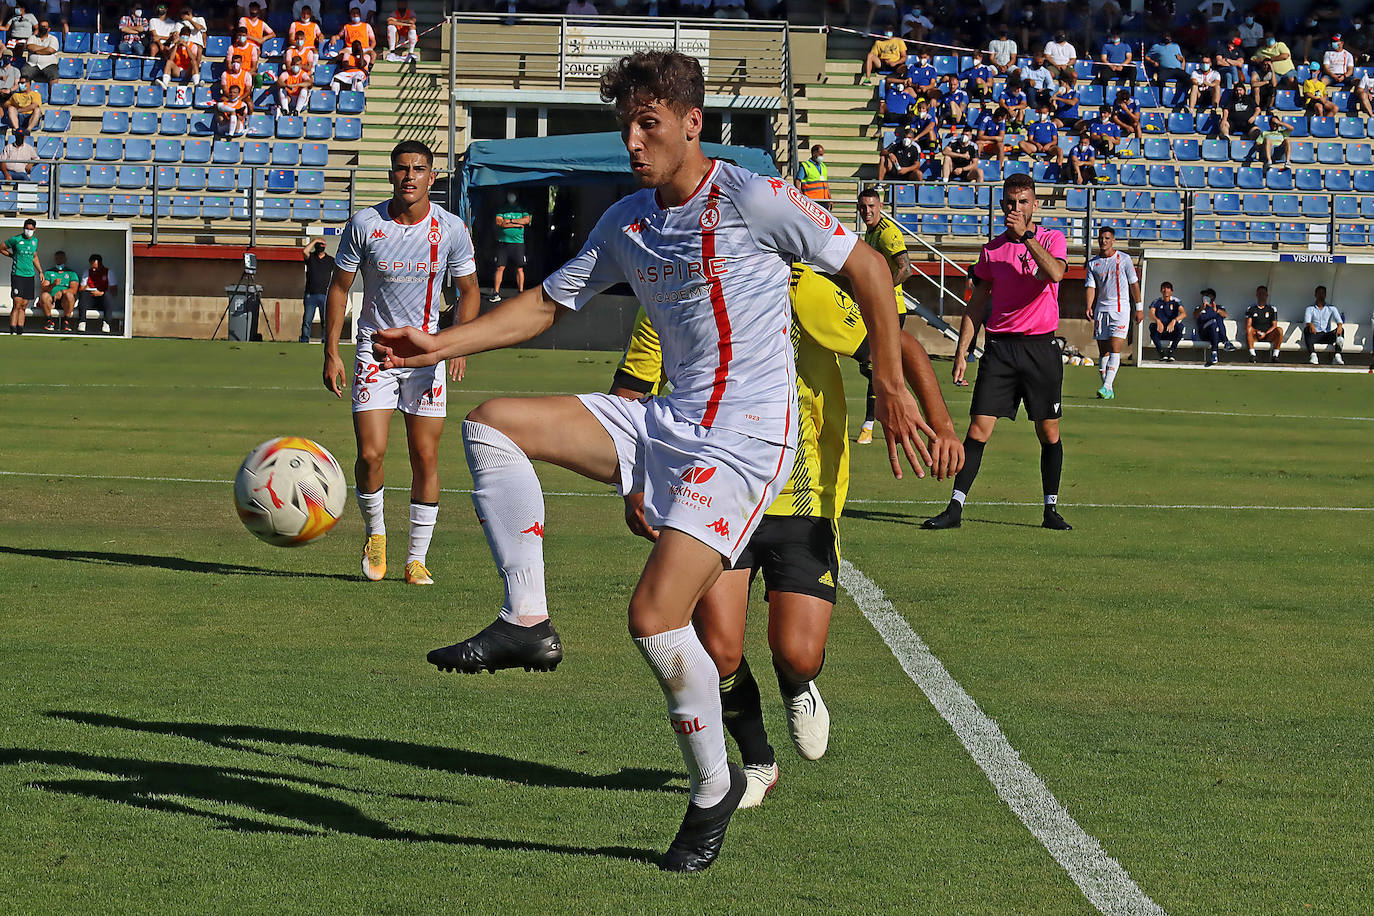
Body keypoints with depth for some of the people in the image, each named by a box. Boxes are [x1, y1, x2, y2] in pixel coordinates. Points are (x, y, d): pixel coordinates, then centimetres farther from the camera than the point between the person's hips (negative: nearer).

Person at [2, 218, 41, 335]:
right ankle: (12, 329, -12)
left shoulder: (34, 241, 11)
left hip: (30, 276, 5)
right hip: (17, 275, -5)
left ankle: (20, 329, 9)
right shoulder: (15, 240, -6)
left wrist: (40, 271, 20)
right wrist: (13, 256, 5)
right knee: (17, 304, -13)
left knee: (24, 306, 5)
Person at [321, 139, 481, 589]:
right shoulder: (364, 224, -7)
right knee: (370, 454, -11)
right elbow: (339, 286, 2)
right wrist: (331, 352, -3)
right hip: (375, 350, -1)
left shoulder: (451, 229, -5)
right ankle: (375, 532, 17)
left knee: (425, 457, -2)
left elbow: (468, 290, 7)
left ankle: (417, 559, 9)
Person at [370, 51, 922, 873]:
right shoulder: (627, 223, 9)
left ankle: (714, 787, 5)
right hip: (666, 424, 8)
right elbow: (548, 302, 18)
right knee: (492, 423, -5)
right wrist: (438, 346, 7)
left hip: (745, 437, -7)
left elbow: (866, 266, -5)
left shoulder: (752, 201, -12)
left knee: (656, 615, -18)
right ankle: (527, 622, -6)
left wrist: (893, 386, -5)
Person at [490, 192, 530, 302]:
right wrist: (517, 224, -7)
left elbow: (526, 220, -4)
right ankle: (496, 292, -2)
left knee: (519, 269, -1)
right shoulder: (502, 210, 10)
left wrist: (510, 220, -9)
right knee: (500, 268, -4)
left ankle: (521, 292, 4)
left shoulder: (522, 210, 13)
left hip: (518, 243, 1)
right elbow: (499, 222, -6)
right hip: (503, 243, 0)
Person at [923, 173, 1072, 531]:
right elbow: (976, 306, 12)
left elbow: (1055, 273, -21)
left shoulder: (1053, 239, 2)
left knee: (1049, 433, 3)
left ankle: (1051, 509, 13)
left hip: (1041, 347, -1)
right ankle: (955, 508, -5)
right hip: (999, 346, 1)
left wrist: (1026, 235, -19)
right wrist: (961, 351, 5)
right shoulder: (992, 249, 8)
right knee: (978, 430, -6)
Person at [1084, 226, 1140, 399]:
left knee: (1115, 349, -14)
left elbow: (1134, 284, 6)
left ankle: (1107, 387, -21)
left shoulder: (1124, 259, 1)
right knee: (1103, 351, 4)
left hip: (1121, 309, -4)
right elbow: (1090, 286, 2)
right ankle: (1107, 389, 11)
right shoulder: (1093, 263, 8)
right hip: (1101, 310, 4)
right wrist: (1089, 307, -15)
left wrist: (1138, 308, 4)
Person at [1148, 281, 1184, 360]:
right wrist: (1158, 321, -35)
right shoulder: (1156, 302, 7)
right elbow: (1151, 314, -11)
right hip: (1159, 332, 1)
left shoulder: (1175, 302, 4)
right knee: (1152, 326, -32)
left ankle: (1171, 351, -27)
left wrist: (1174, 321, -35)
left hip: (1172, 331, -1)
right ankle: (1161, 352, -29)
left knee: (1179, 326, -32)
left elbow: (1183, 314, -14)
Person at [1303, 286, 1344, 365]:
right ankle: (1313, 355, -51)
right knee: (1307, 329, -33)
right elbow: (1307, 320, -7)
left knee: (1341, 330, -25)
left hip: (1327, 335, 1)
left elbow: (1338, 319, -1)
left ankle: (1337, 356, -41)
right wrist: (1310, 325, -33)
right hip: (1315, 334, -1)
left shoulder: (1331, 308, 18)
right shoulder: (1310, 309, 13)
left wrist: (1340, 326, -27)